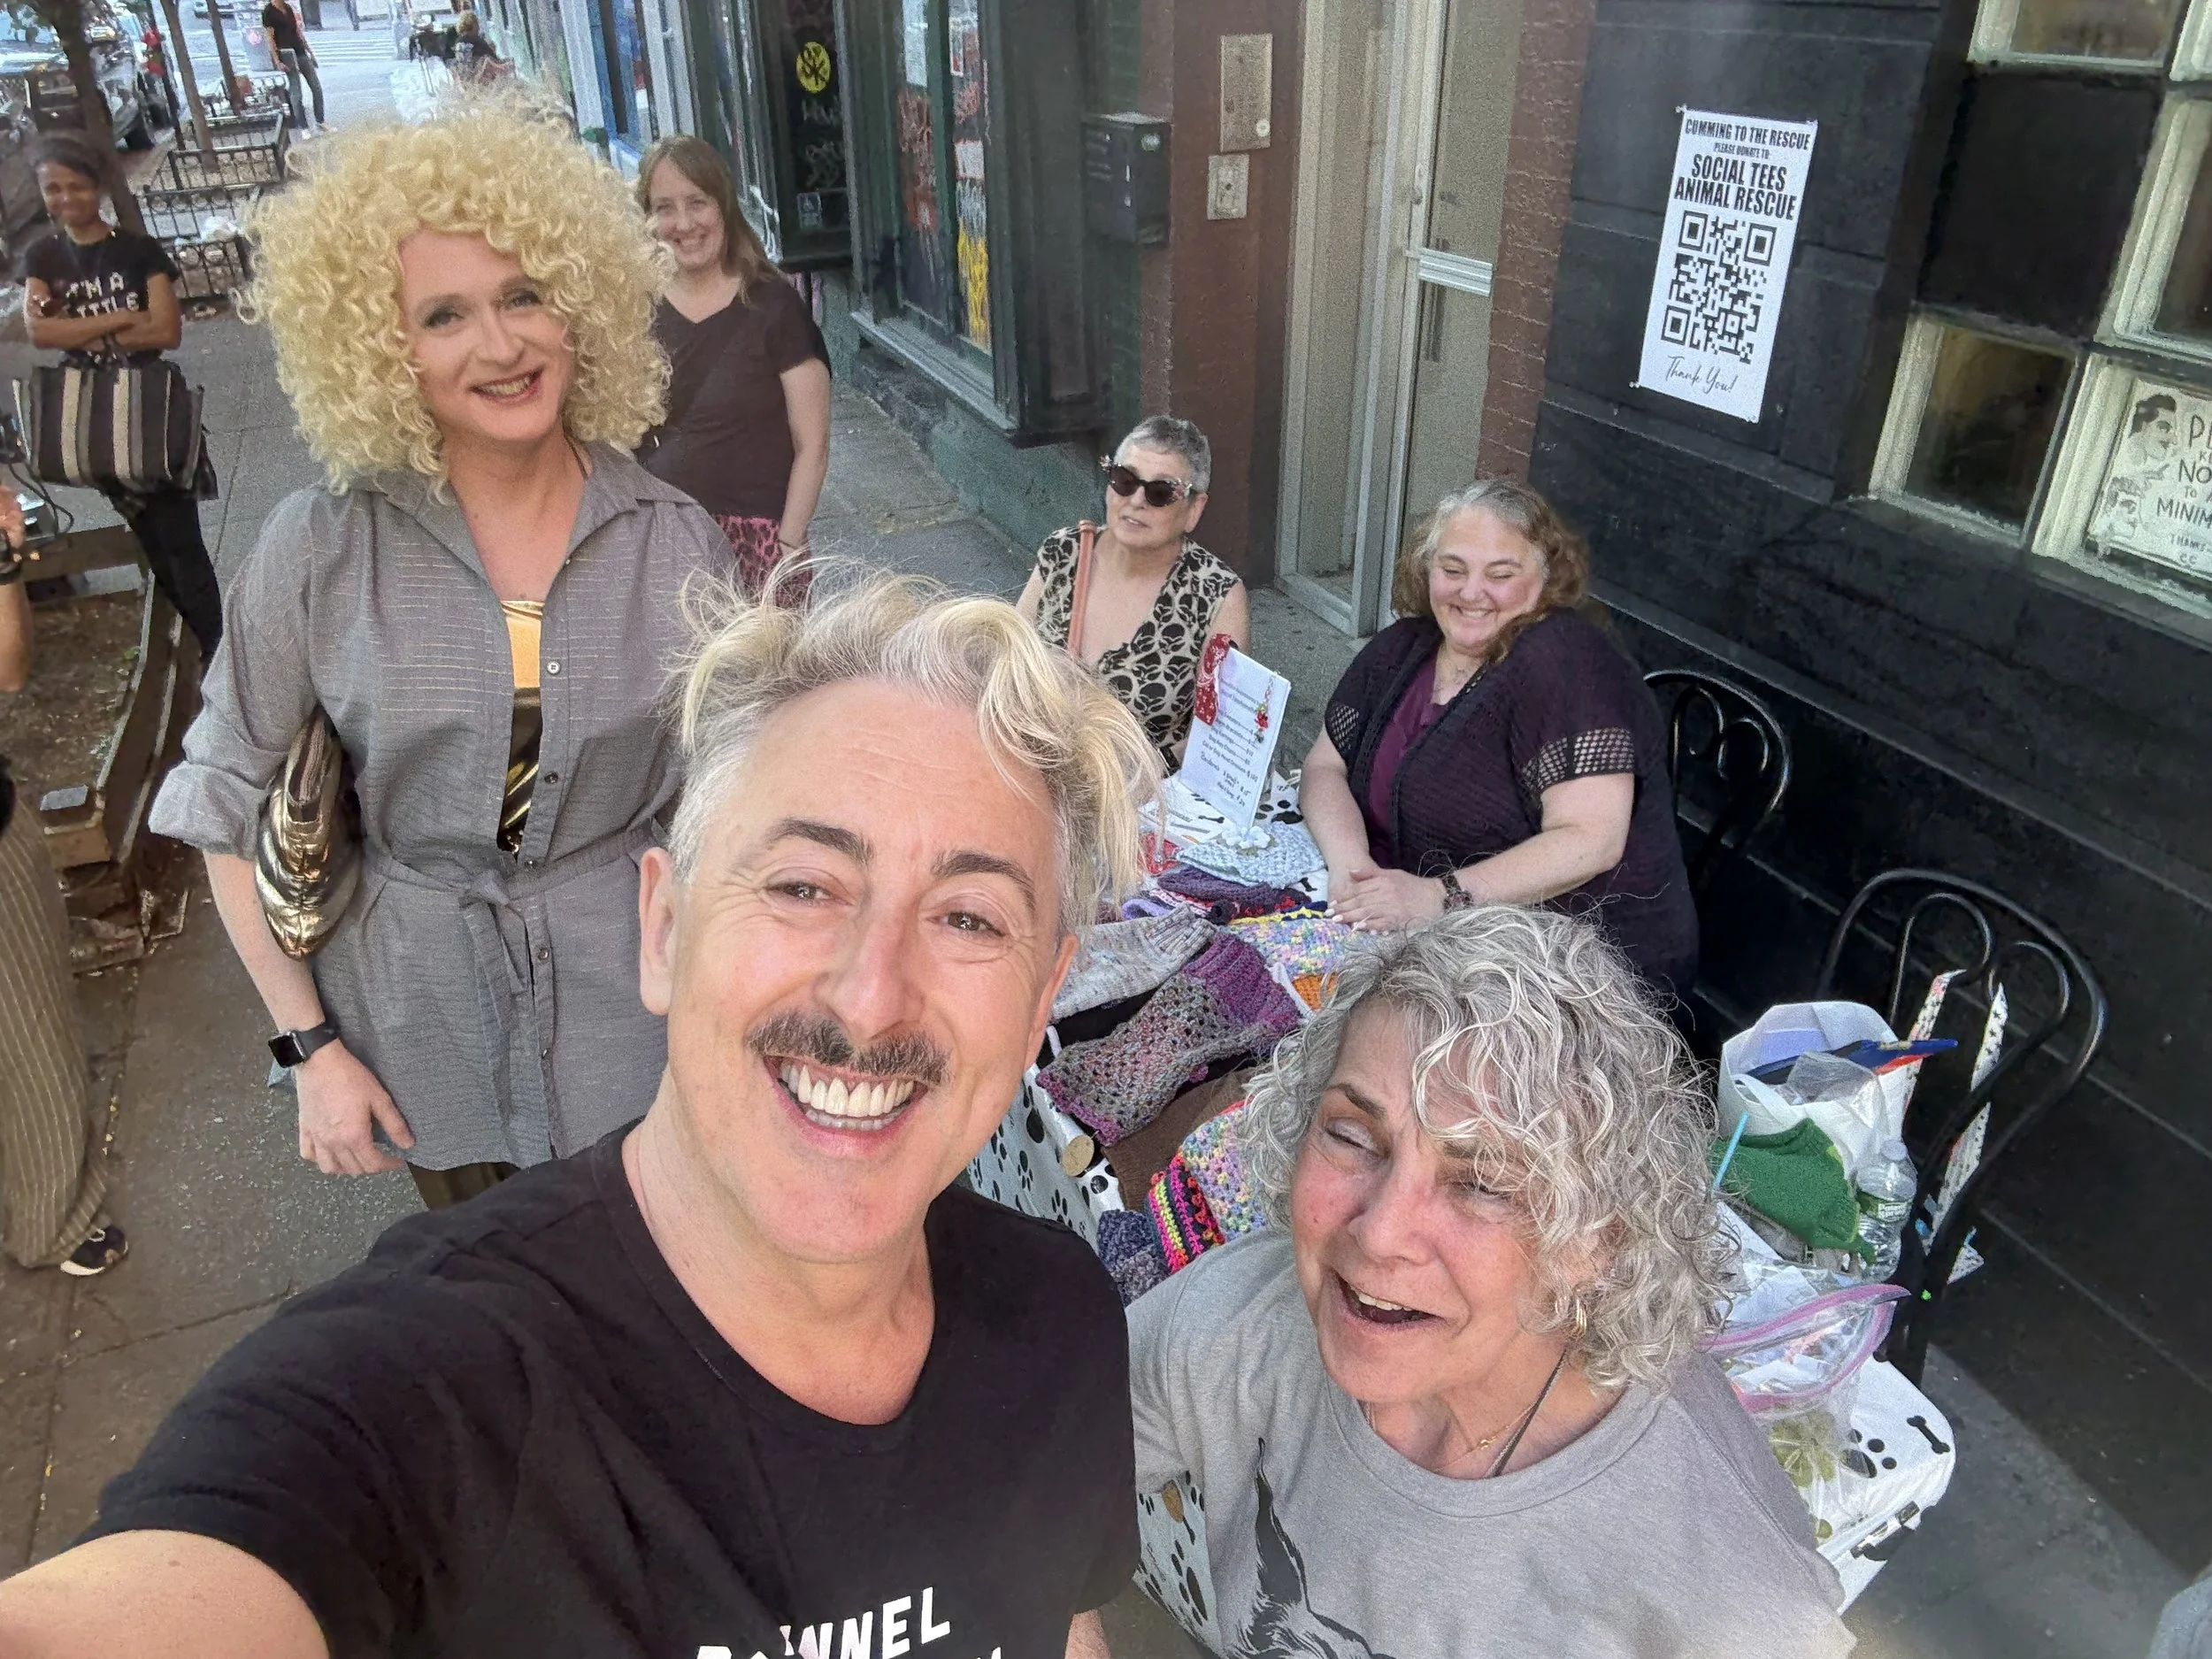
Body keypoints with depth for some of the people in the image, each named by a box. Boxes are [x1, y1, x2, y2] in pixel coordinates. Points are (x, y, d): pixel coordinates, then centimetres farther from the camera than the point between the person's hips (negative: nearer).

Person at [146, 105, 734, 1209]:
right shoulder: (321, 550, -10)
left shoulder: (673, 545, -8)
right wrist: (309, 1045, -3)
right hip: (423, 1023, 1)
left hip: (632, 1005, 0)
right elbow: (229, 807, -2)